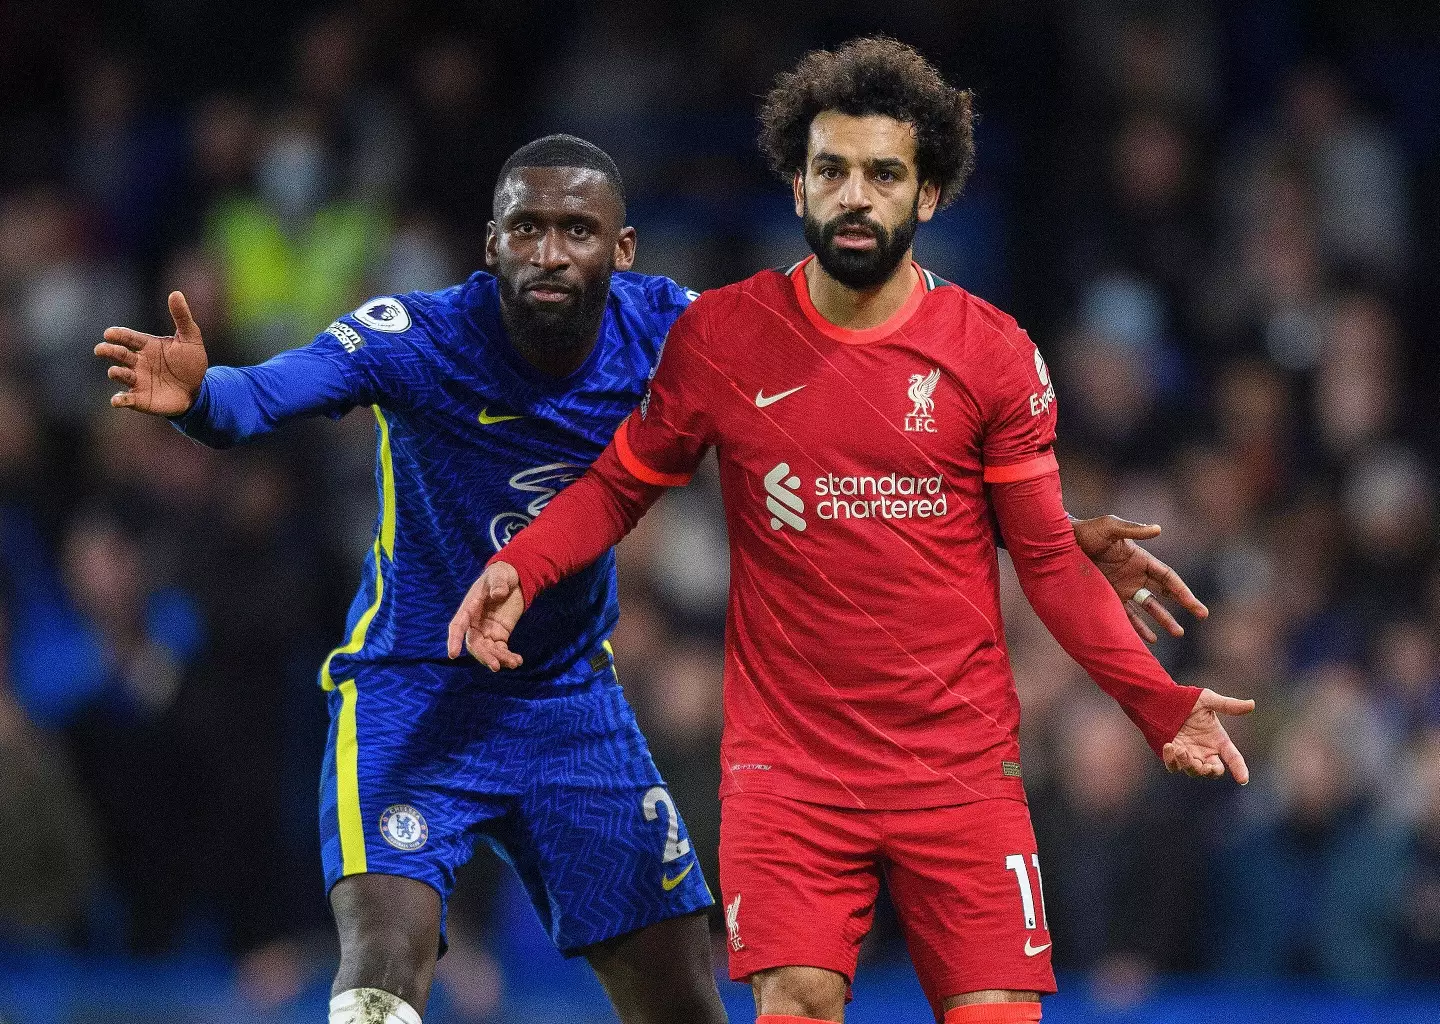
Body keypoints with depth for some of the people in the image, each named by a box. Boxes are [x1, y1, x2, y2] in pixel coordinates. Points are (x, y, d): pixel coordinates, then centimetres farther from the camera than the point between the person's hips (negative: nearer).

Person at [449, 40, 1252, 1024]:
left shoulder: (992, 352, 0)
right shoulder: (718, 336, 1)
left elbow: (1049, 556, 4)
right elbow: (621, 486, 12)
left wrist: (1157, 700, -5)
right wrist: (518, 572, -6)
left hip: (963, 773, 0)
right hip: (787, 772, 0)